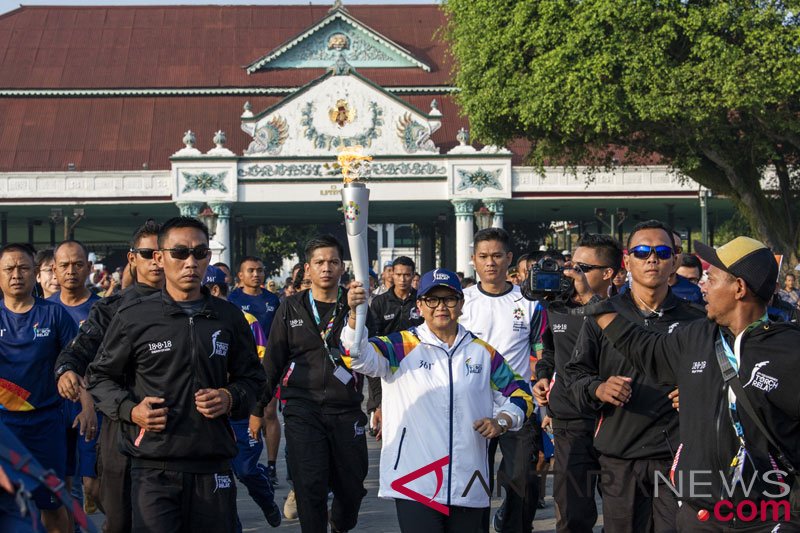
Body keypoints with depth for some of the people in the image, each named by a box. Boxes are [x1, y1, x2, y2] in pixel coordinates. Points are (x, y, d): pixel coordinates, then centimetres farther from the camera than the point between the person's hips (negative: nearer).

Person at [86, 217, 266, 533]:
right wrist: (130, 410, -7)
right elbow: (100, 377, 10)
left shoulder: (229, 317, 10)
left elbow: (251, 378, 19)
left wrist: (230, 399, -3)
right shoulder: (133, 317, 2)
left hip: (213, 469, 2)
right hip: (153, 468, -2)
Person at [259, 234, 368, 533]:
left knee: (351, 486, 9)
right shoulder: (291, 309, 7)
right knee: (310, 487, -8)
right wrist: (257, 407, 8)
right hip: (302, 409, -1)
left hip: (346, 409, 1)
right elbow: (272, 362, 10)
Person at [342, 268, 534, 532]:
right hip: (414, 482, -4)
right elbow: (361, 357, -17)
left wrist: (502, 421, -1)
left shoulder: (483, 352, 11)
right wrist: (355, 313, -36)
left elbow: (520, 393, 20)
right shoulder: (403, 347, 1)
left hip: (468, 486, 4)